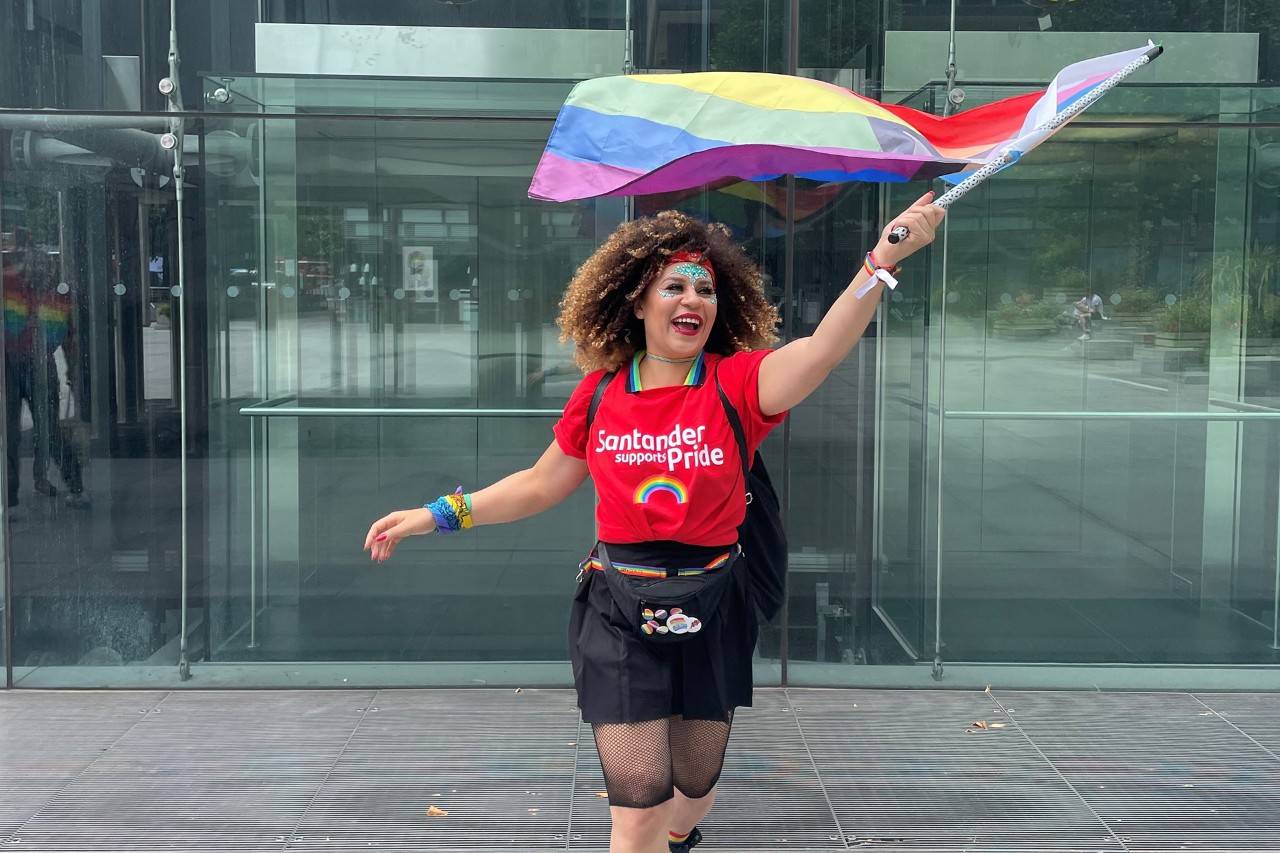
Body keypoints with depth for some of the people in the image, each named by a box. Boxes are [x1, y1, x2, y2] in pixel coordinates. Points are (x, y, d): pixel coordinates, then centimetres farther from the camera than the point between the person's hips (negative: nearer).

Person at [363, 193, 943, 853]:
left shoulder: (738, 382, -9)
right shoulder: (600, 391, -3)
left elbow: (822, 350, -30)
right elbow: (541, 484, 9)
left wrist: (882, 259, -43)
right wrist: (438, 515, 5)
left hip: (712, 608, 1)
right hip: (618, 616, -1)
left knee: (694, 784, 20)